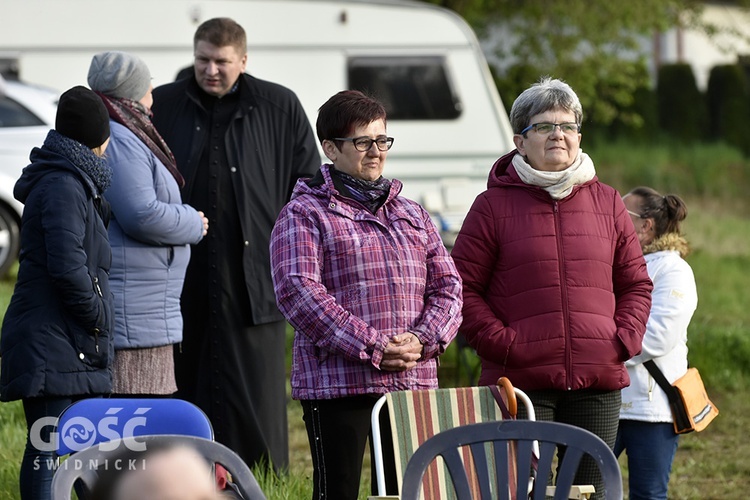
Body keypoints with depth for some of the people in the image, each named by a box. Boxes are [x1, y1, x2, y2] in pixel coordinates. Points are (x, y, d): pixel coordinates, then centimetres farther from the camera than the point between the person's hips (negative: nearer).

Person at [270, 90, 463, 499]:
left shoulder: (412, 216, 20)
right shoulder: (304, 214, 1)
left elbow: (447, 286, 15)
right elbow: (297, 291, -11)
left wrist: (422, 339, -6)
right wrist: (371, 348, -17)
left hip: (414, 383, 5)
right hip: (337, 384, -5)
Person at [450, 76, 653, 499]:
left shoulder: (607, 203, 13)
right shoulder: (494, 205, 2)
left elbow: (636, 283, 18)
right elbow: (462, 287, 0)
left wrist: (625, 339, 2)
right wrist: (501, 344, -10)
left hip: (598, 384, 4)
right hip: (521, 381, -4)